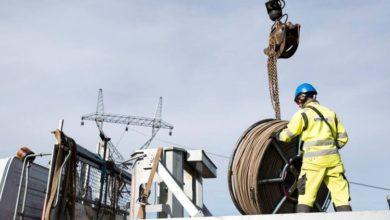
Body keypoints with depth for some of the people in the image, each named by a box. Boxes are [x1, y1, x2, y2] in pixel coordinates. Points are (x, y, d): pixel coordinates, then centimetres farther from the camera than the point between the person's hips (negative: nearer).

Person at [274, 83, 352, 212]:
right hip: (333, 158, 4)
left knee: (306, 195, 3)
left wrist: (277, 136, 22)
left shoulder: (302, 114, -2)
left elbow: (287, 135, 2)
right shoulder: (330, 112, 14)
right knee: (340, 194, 7)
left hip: (314, 160, -4)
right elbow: (343, 138, 15)